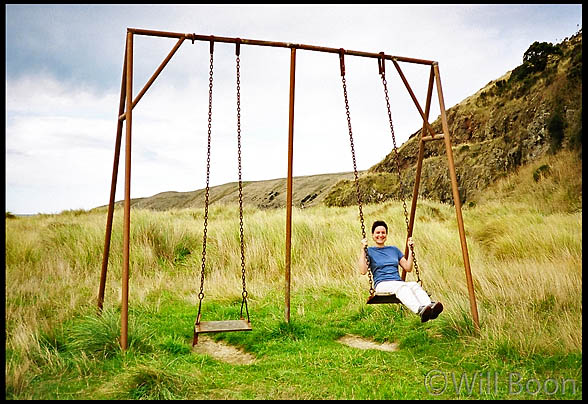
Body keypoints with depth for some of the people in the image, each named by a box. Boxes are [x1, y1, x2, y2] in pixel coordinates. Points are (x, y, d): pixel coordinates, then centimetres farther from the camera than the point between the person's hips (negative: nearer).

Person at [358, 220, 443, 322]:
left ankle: (430, 306, -59)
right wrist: (363, 250, -8)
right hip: (382, 284, -4)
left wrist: (410, 250, 14)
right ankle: (420, 310, -63)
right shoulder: (370, 251, 12)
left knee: (415, 285, -31)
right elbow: (363, 271, -4)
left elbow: (408, 268, 20)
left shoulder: (394, 249, 25)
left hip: (399, 282, 4)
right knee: (401, 286, -38)